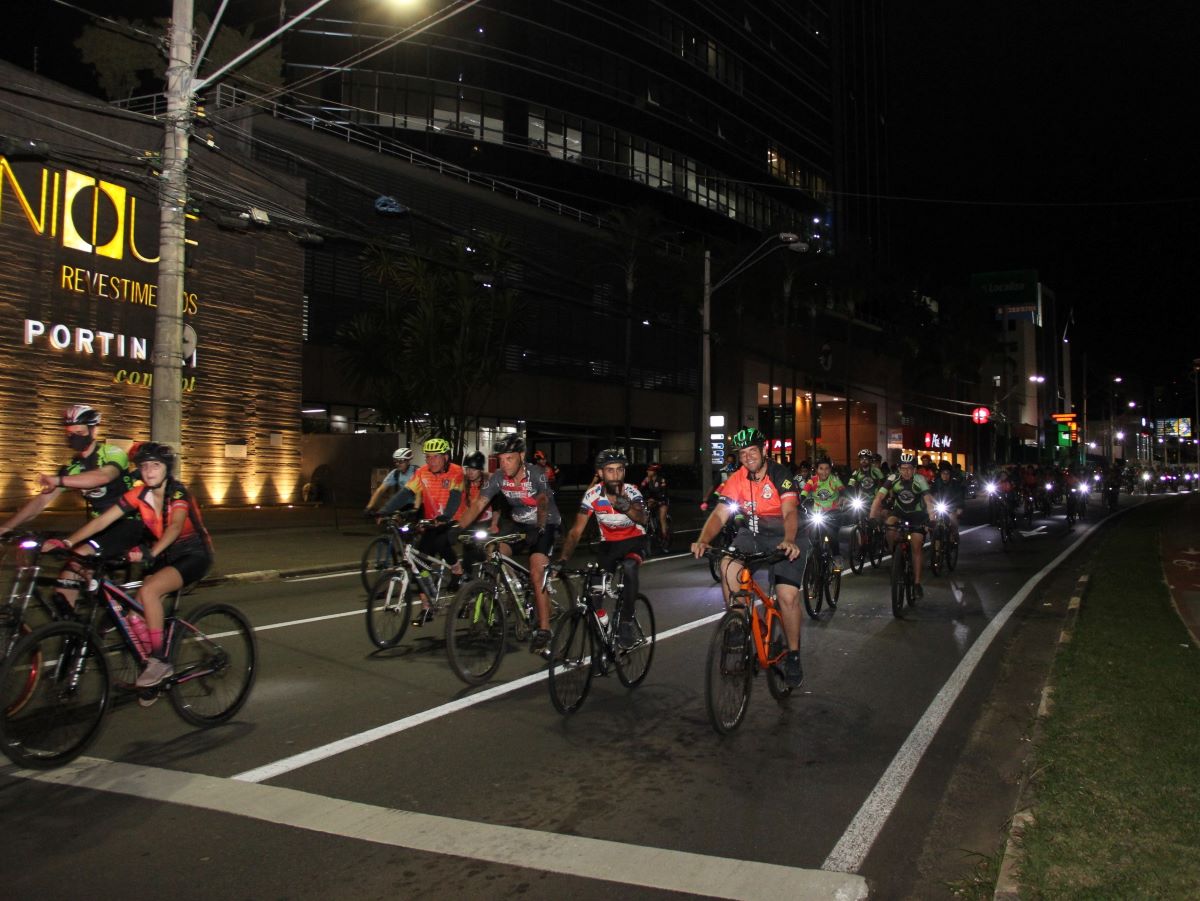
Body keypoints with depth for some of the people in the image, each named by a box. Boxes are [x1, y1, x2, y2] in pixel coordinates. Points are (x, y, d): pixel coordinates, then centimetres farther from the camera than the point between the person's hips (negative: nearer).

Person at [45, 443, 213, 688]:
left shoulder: (177, 492, -20)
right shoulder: (138, 494, -5)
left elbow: (175, 526, -37)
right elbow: (103, 520, -11)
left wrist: (150, 552, -53)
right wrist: (67, 541, -24)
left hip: (194, 555, -6)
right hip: (166, 555, 6)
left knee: (148, 590, -26)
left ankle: (160, 661, -17)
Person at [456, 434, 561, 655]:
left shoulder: (536, 474, -24)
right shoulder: (499, 477, -12)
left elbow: (542, 502, -35)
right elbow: (478, 503, -14)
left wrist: (540, 528, -49)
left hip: (546, 524, -5)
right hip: (519, 524, 6)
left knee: (536, 574, -18)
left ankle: (544, 630, -11)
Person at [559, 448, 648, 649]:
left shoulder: (631, 491, -23)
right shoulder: (592, 495, -18)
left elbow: (642, 518, -44)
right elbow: (576, 531, -16)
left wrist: (625, 506, -64)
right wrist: (563, 559, -27)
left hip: (634, 540, -3)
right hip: (608, 543, 3)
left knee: (629, 567, -33)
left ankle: (626, 622, -19)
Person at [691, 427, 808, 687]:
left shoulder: (780, 475, -18)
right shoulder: (736, 480, -7)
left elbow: (790, 512, -30)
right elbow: (719, 514, -14)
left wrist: (789, 541, -50)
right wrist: (703, 540, -33)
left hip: (785, 538, -3)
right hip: (753, 534, 3)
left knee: (788, 596, -16)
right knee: (728, 566, -26)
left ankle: (793, 654, 7)